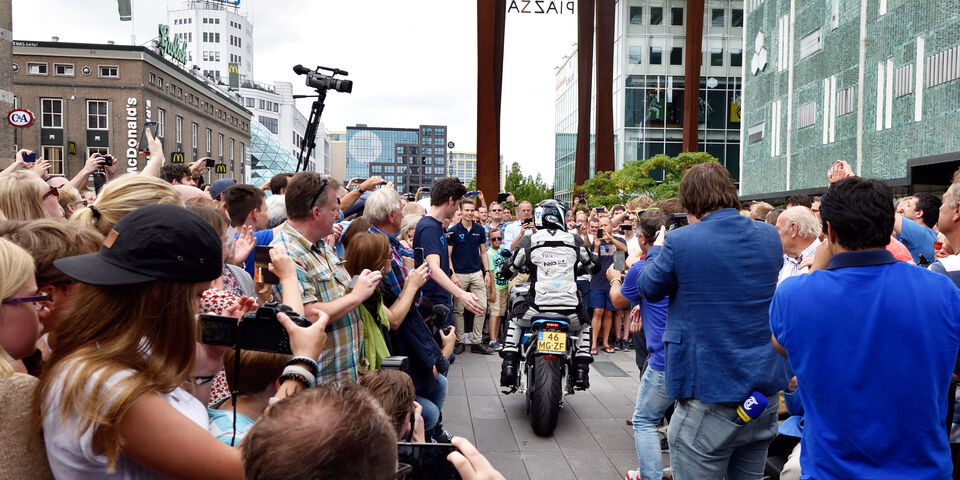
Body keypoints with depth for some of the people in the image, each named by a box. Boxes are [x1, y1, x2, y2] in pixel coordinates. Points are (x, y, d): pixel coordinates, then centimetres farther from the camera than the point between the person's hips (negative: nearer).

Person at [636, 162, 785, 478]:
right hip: (766, 390, 6)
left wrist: (657, 248, 21)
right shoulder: (769, 236, 2)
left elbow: (648, 288, 1)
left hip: (709, 394, -6)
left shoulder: (679, 242, -16)